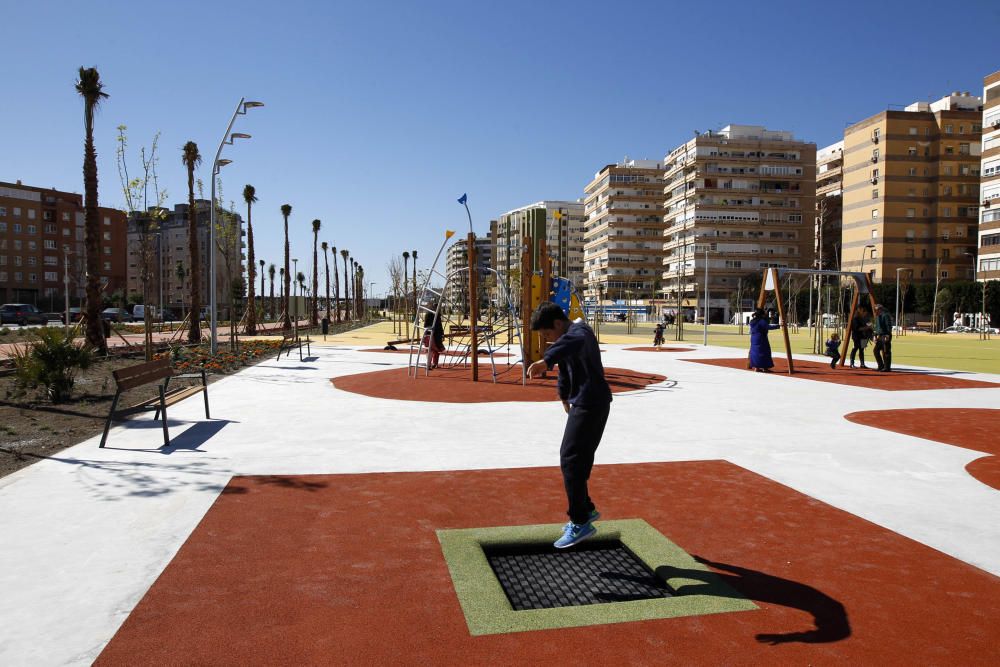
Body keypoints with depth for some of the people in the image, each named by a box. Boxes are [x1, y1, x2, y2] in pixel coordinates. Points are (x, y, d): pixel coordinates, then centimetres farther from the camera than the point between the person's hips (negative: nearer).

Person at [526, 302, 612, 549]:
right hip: (582, 403, 10)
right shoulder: (569, 335, 13)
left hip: (591, 405, -10)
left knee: (571, 460, -11)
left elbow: (573, 343, -47)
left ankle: (581, 523, -5)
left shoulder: (578, 331, -20)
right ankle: (586, 510, 33)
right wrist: (564, 396, 41)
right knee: (576, 459, 18)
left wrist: (546, 360, -63)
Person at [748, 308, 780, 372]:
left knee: (755, 351, 11)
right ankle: (765, 368, -1)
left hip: (753, 340, 8)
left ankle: (756, 367, 12)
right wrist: (778, 325, -28)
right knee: (763, 352, -2)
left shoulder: (752, 321, 10)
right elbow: (768, 327, -26)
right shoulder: (761, 321, -15)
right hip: (761, 340, -8)